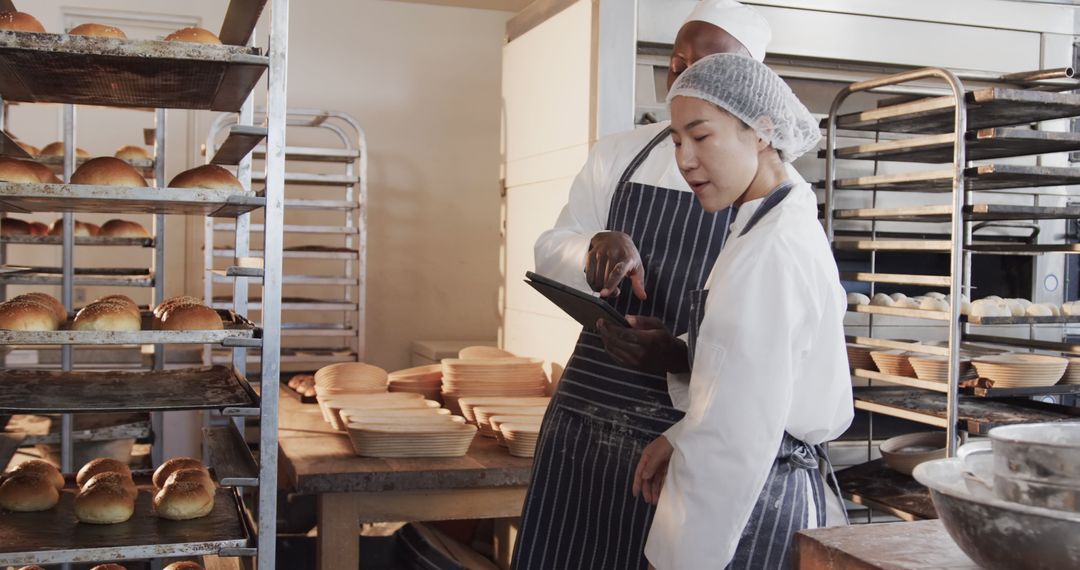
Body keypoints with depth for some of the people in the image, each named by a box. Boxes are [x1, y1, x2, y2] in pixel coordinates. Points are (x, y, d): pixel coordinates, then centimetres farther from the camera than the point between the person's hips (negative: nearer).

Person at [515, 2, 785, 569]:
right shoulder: (617, 154, 7)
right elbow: (551, 249, 8)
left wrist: (685, 354, -24)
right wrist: (596, 247, -16)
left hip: (688, 420, -3)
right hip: (590, 397, 3)